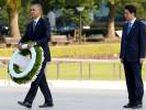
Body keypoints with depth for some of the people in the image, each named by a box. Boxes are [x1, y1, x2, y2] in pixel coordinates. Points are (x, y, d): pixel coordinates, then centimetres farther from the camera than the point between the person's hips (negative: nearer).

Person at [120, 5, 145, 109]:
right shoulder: (126, 26, 15)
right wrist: (122, 56, 12)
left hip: (136, 57, -7)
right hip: (126, 58, 7)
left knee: (137, 80, -4)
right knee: (129, 80, 6)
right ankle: (132, 101, 10)